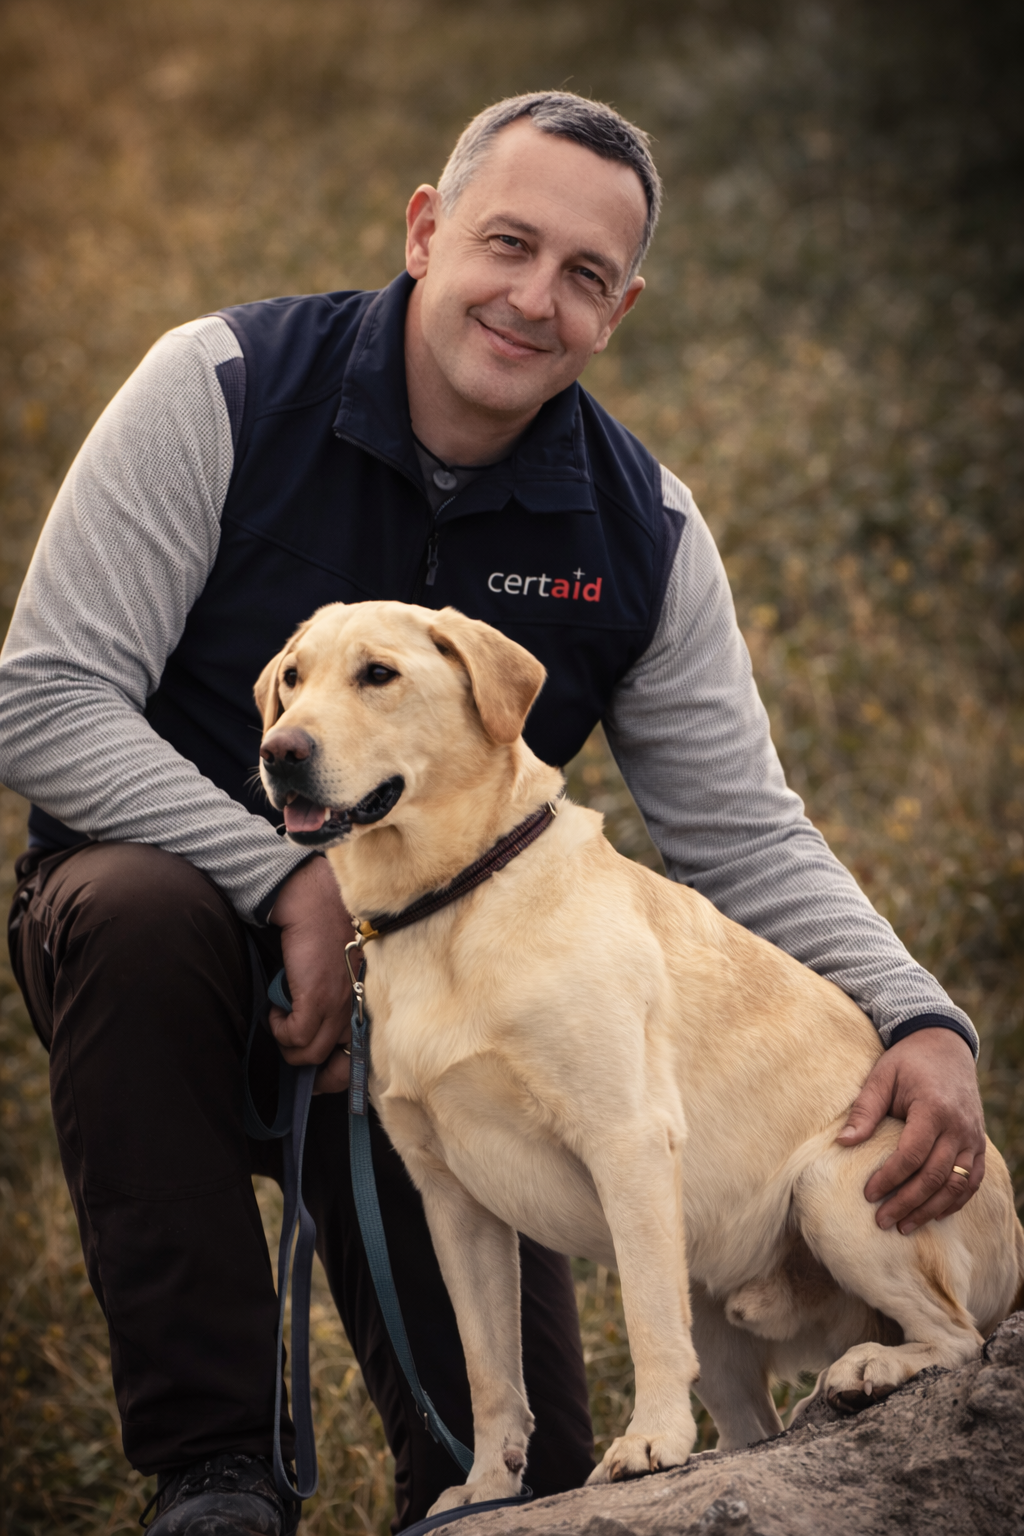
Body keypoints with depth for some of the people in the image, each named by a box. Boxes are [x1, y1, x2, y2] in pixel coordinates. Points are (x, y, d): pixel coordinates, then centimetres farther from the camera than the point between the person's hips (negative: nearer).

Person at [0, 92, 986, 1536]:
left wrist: (923, 1022, -20)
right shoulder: (223, 390, -14)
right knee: (137, 909, -40)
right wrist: (287, 880, -29)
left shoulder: (643, 532, -5)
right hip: (176, 904, -2)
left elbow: (745, 838, -2)